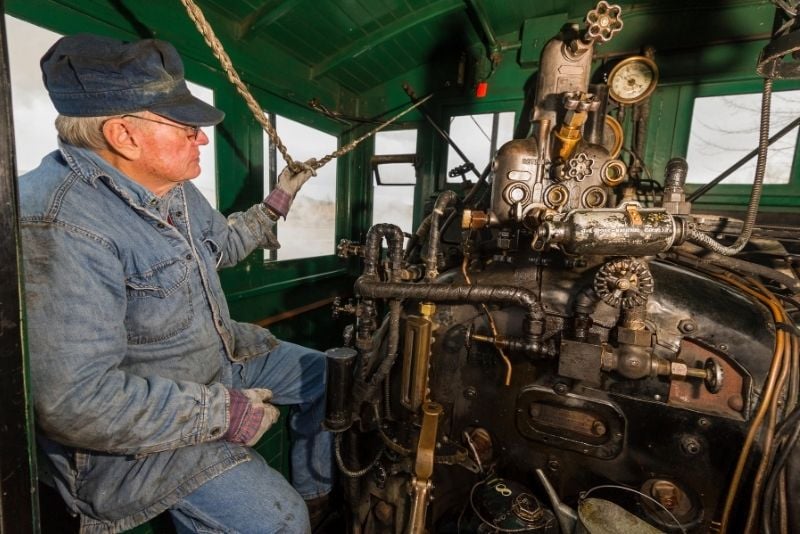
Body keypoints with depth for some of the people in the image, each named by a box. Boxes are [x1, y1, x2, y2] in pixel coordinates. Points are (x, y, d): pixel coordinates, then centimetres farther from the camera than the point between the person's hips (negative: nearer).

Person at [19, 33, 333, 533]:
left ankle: (314, 492, 33)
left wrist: (276, 204, 15)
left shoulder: (174, 187, -1)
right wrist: (225, 413, -25)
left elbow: (222, 243, 19)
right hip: (138, 427, -8)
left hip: (220, 354, 9)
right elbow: (78, 401, -31)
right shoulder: (59, 225, -30)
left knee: (328, 376, 12)